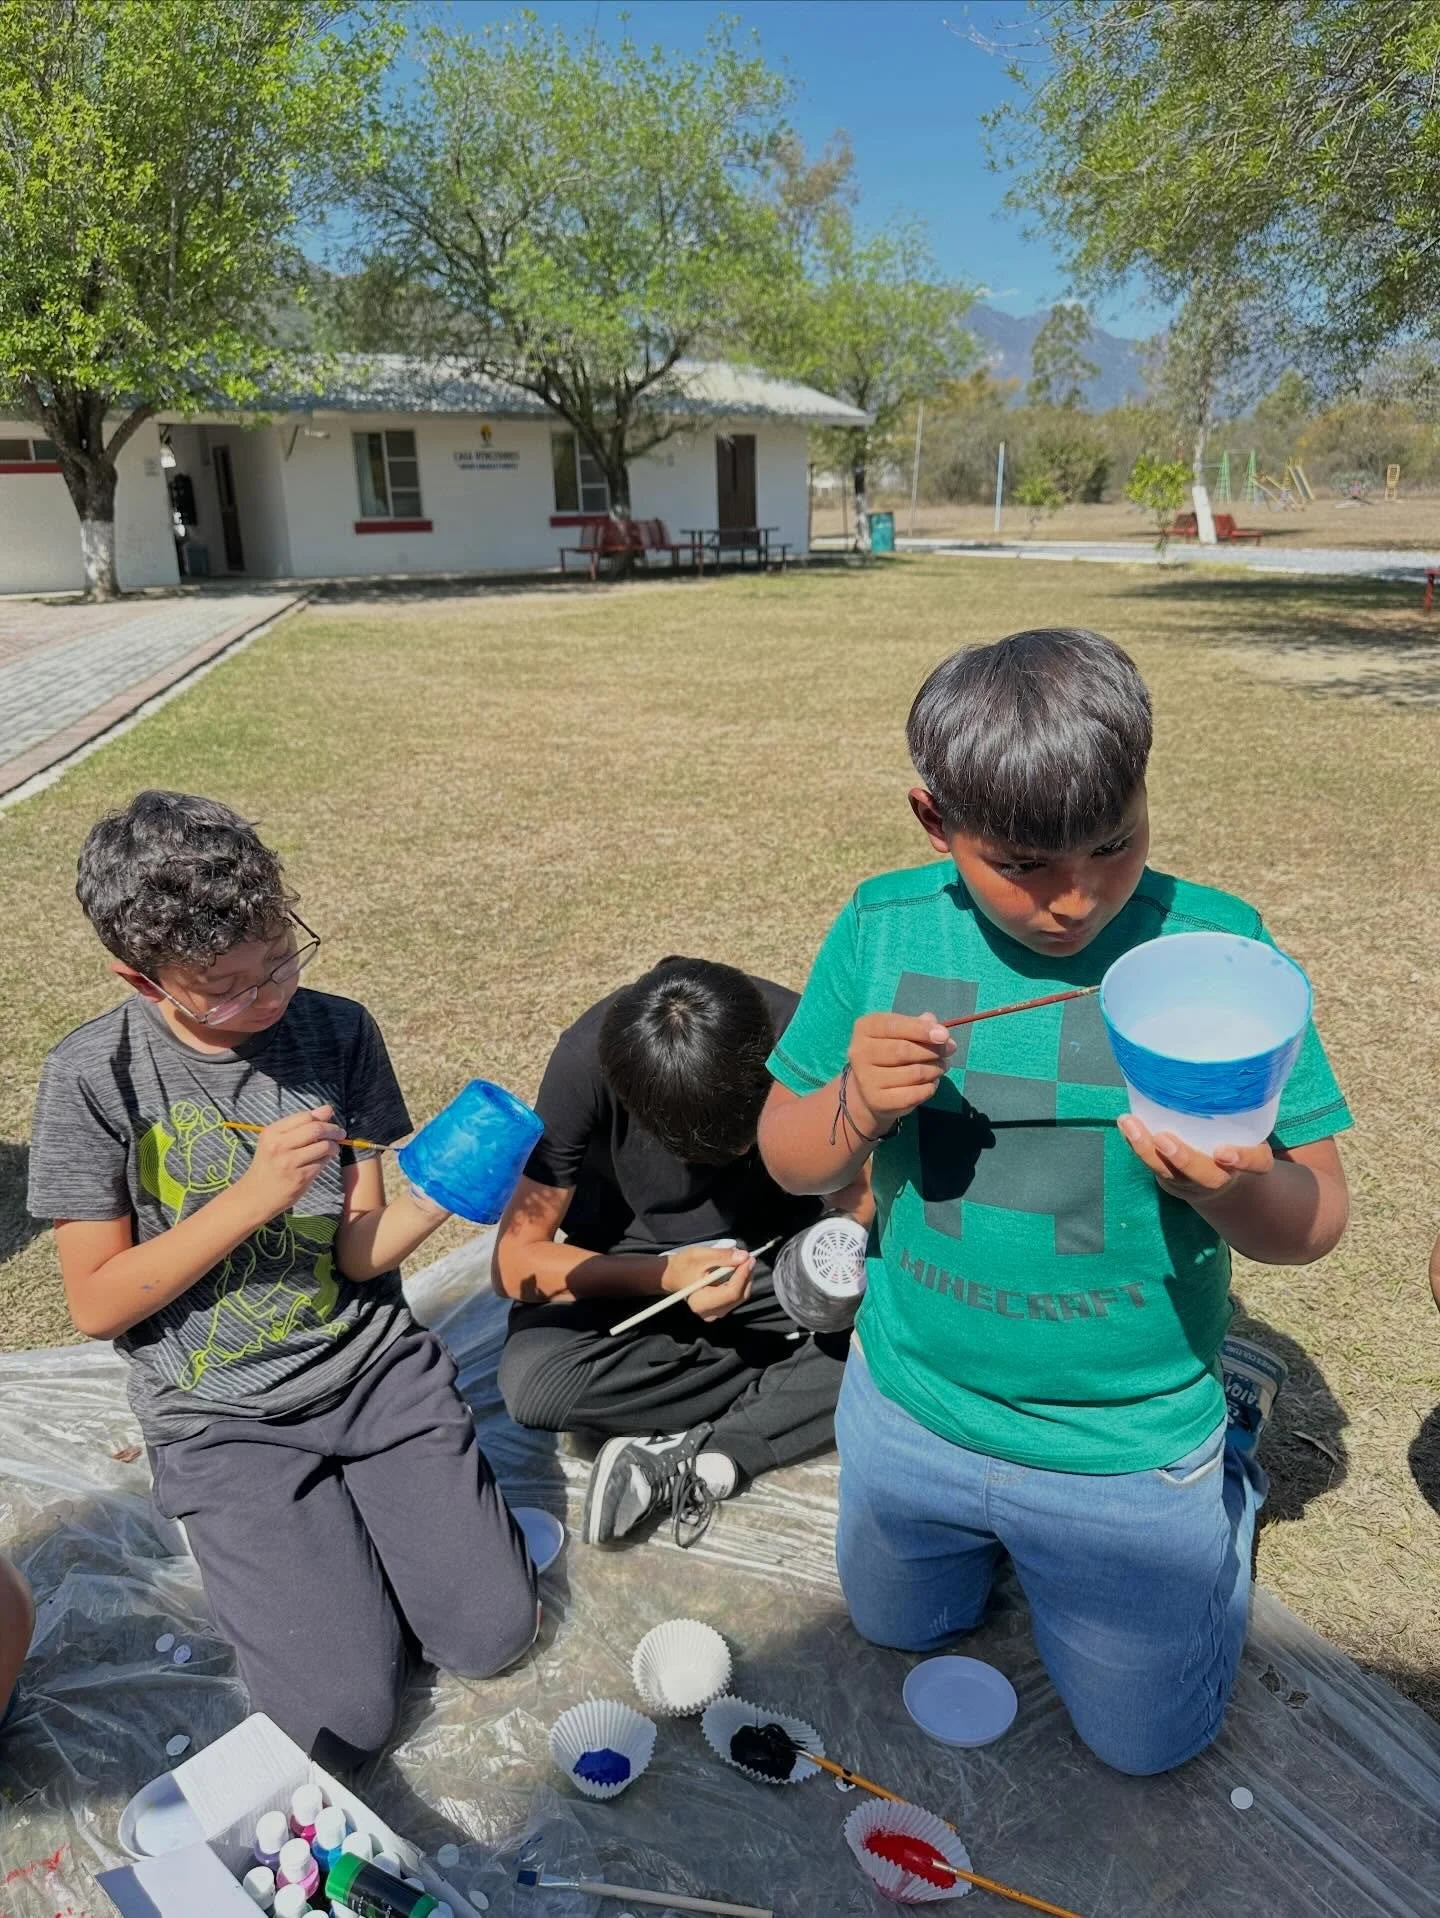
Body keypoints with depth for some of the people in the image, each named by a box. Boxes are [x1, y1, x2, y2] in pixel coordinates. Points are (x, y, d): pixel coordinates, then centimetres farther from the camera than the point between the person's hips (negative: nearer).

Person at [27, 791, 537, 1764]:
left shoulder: (338, 1032, -8)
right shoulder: (96, 1075, -13)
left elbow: (361, 1250, -6)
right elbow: (97, 1303, -11)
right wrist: (255, 1196, -23)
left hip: (373, 1364, 2)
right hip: (221, 1415, -2)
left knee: (494, 1632, -2)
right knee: (349, 1712, -8)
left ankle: (351, 1505, 23)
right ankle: (285, 1525, 19)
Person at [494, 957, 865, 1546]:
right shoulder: (585, 1064, -26)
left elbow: (862, 1192, -7)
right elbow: (513, 1263, -20)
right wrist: (664, 1275, -33)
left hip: (780, 1254, 1)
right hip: (633, 1270, 0)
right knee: (533, 1378, -30)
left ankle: (702, 1458, -17)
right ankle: (790, 1366, -13)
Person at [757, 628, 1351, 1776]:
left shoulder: (1215, 945, -20)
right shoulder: (885, 930, -14)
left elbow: (1317, 1223, -15)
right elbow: (790, 1162, -6)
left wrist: (1240, 1190, -38)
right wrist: (856, 1106, -28)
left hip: (1128, 1455, -2)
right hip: (910, 1413, 3)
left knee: (1147, 1739, 21)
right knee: (900, 1630, 28)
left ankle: (1224, 1489, 42)